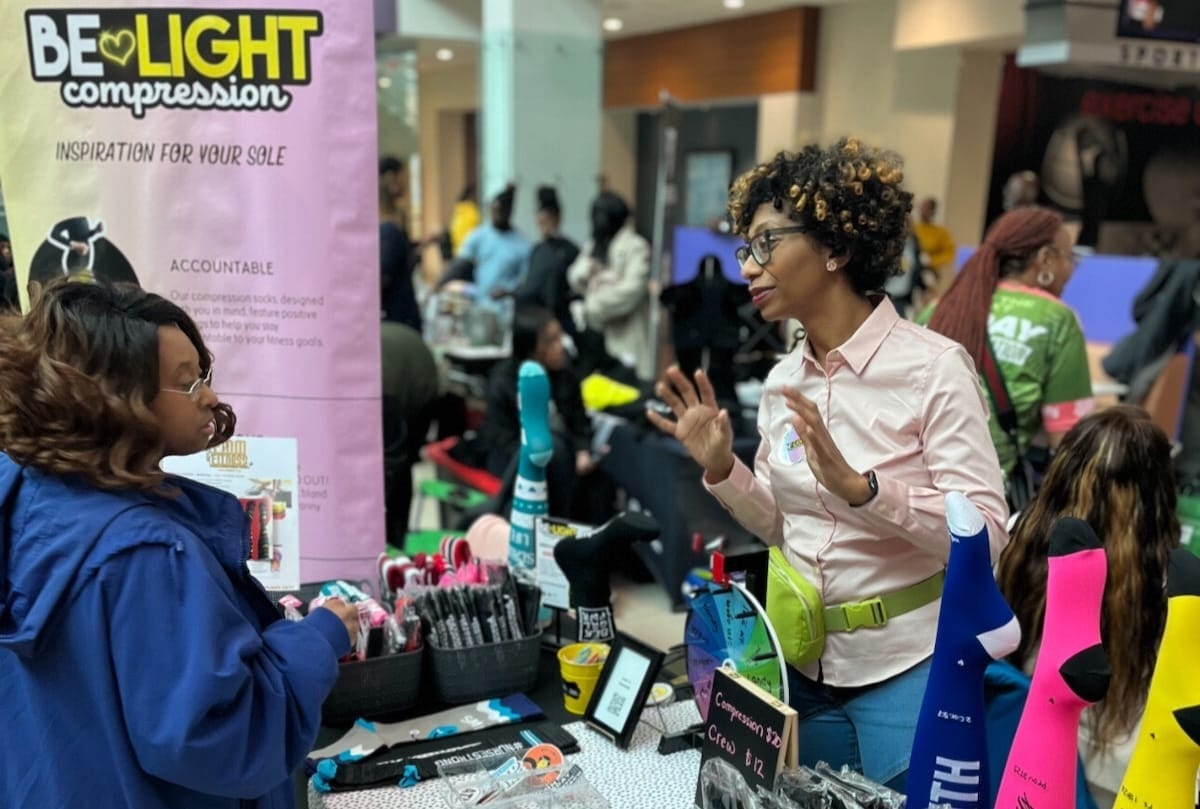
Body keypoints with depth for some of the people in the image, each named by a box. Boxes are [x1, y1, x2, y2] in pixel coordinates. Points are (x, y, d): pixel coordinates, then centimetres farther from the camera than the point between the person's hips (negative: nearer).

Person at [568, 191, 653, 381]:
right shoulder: (592, 246, 12)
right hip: (598, 333, 5)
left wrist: (594, 304, -9)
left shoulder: (636, 246, -8)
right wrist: (589, 269, -11)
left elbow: (632, 289, -17)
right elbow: (575, 278, 11)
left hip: (628, 335, -5)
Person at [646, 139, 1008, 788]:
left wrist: (856, 485, -32)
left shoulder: (934, 366, -16)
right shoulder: (783, 379, 2)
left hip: (907, 664, -6)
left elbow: (985, 532, -21)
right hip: (805, 661, 6)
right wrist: (721, 469, -8)